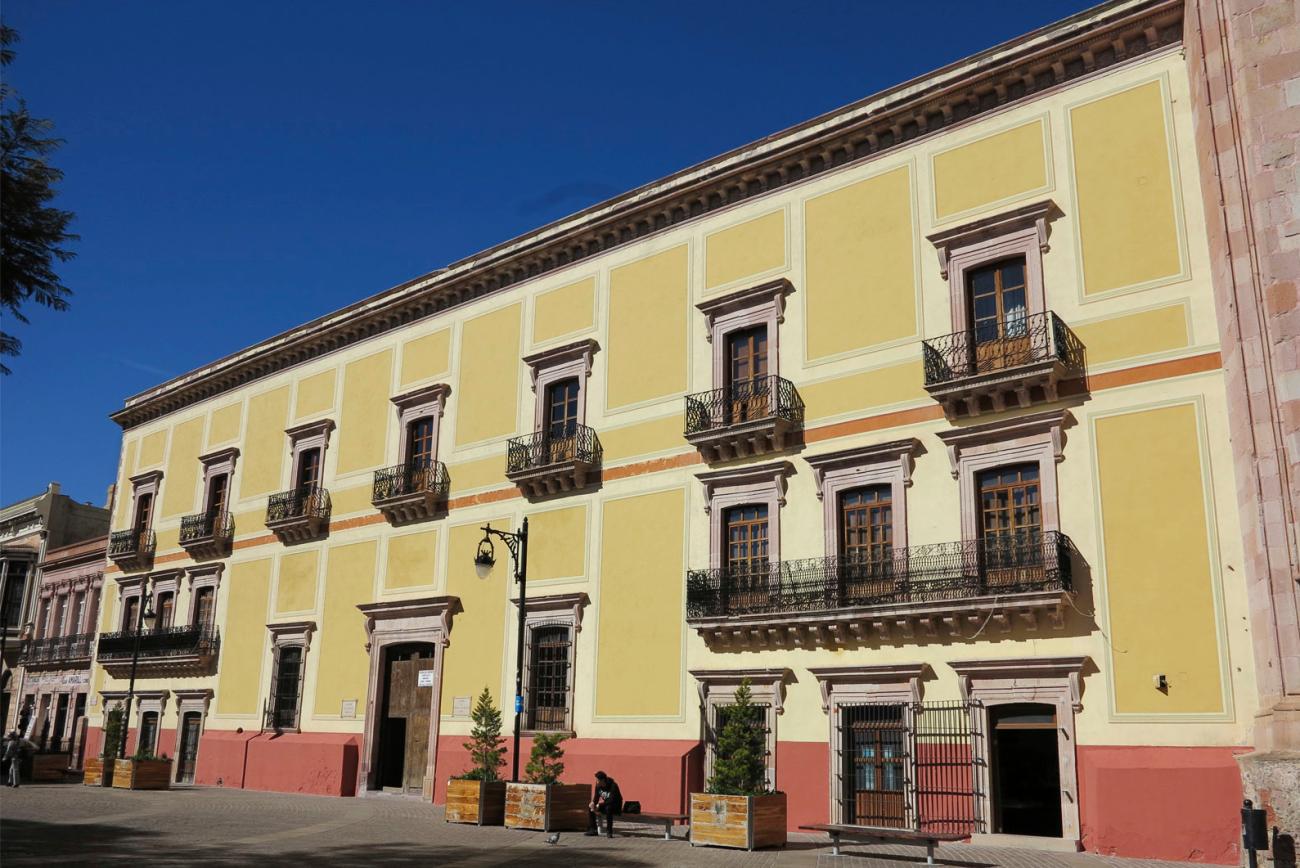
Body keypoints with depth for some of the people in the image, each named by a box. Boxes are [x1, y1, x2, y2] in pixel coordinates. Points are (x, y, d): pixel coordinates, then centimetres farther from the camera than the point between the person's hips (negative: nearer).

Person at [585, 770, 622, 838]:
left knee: (608, 808, -39)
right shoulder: (598, 785, -6)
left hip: (615, 807, -7)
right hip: (604, 805, 7)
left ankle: (609, 831, -29)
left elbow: (612, 800, -30)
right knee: (589, 808, -10)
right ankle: (593, 829, -8)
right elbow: (596, 797, 0)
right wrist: (593, 803, -22)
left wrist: (599, 804, -29)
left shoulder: (613, 786, -25)